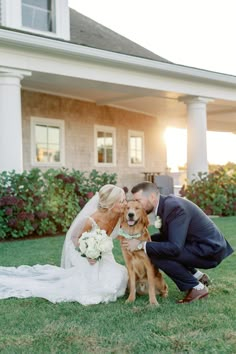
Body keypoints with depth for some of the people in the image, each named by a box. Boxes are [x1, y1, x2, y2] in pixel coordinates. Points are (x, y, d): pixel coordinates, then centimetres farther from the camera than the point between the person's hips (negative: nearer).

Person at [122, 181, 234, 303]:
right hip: (198, 244, 10)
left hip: (209, 251, -10)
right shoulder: (165, 203, 4)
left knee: (156, 255, -20)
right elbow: (166, 236, 14)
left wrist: (141, 245, -24)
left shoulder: (174, 207, -24)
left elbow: (175, 248, -30)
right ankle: (195, 275, 16)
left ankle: (197, 288, -5)